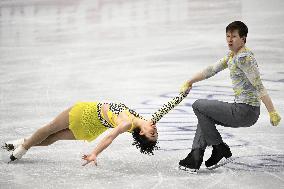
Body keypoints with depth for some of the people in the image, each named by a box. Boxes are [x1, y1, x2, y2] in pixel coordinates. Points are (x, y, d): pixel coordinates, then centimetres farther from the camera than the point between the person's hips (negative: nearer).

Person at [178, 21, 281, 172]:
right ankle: (194, 158, 19)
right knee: (205, 115, 26)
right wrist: (189, 82, 18)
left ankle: (221, 151, 2)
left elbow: (259, 86, -21)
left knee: (198, 106, -2)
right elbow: (212, 70, 21)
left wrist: (272, 112, -24)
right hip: (241, 110, 10)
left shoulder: (243, 57, -17)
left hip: (245, 112, -10)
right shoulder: (232, 55, 13)